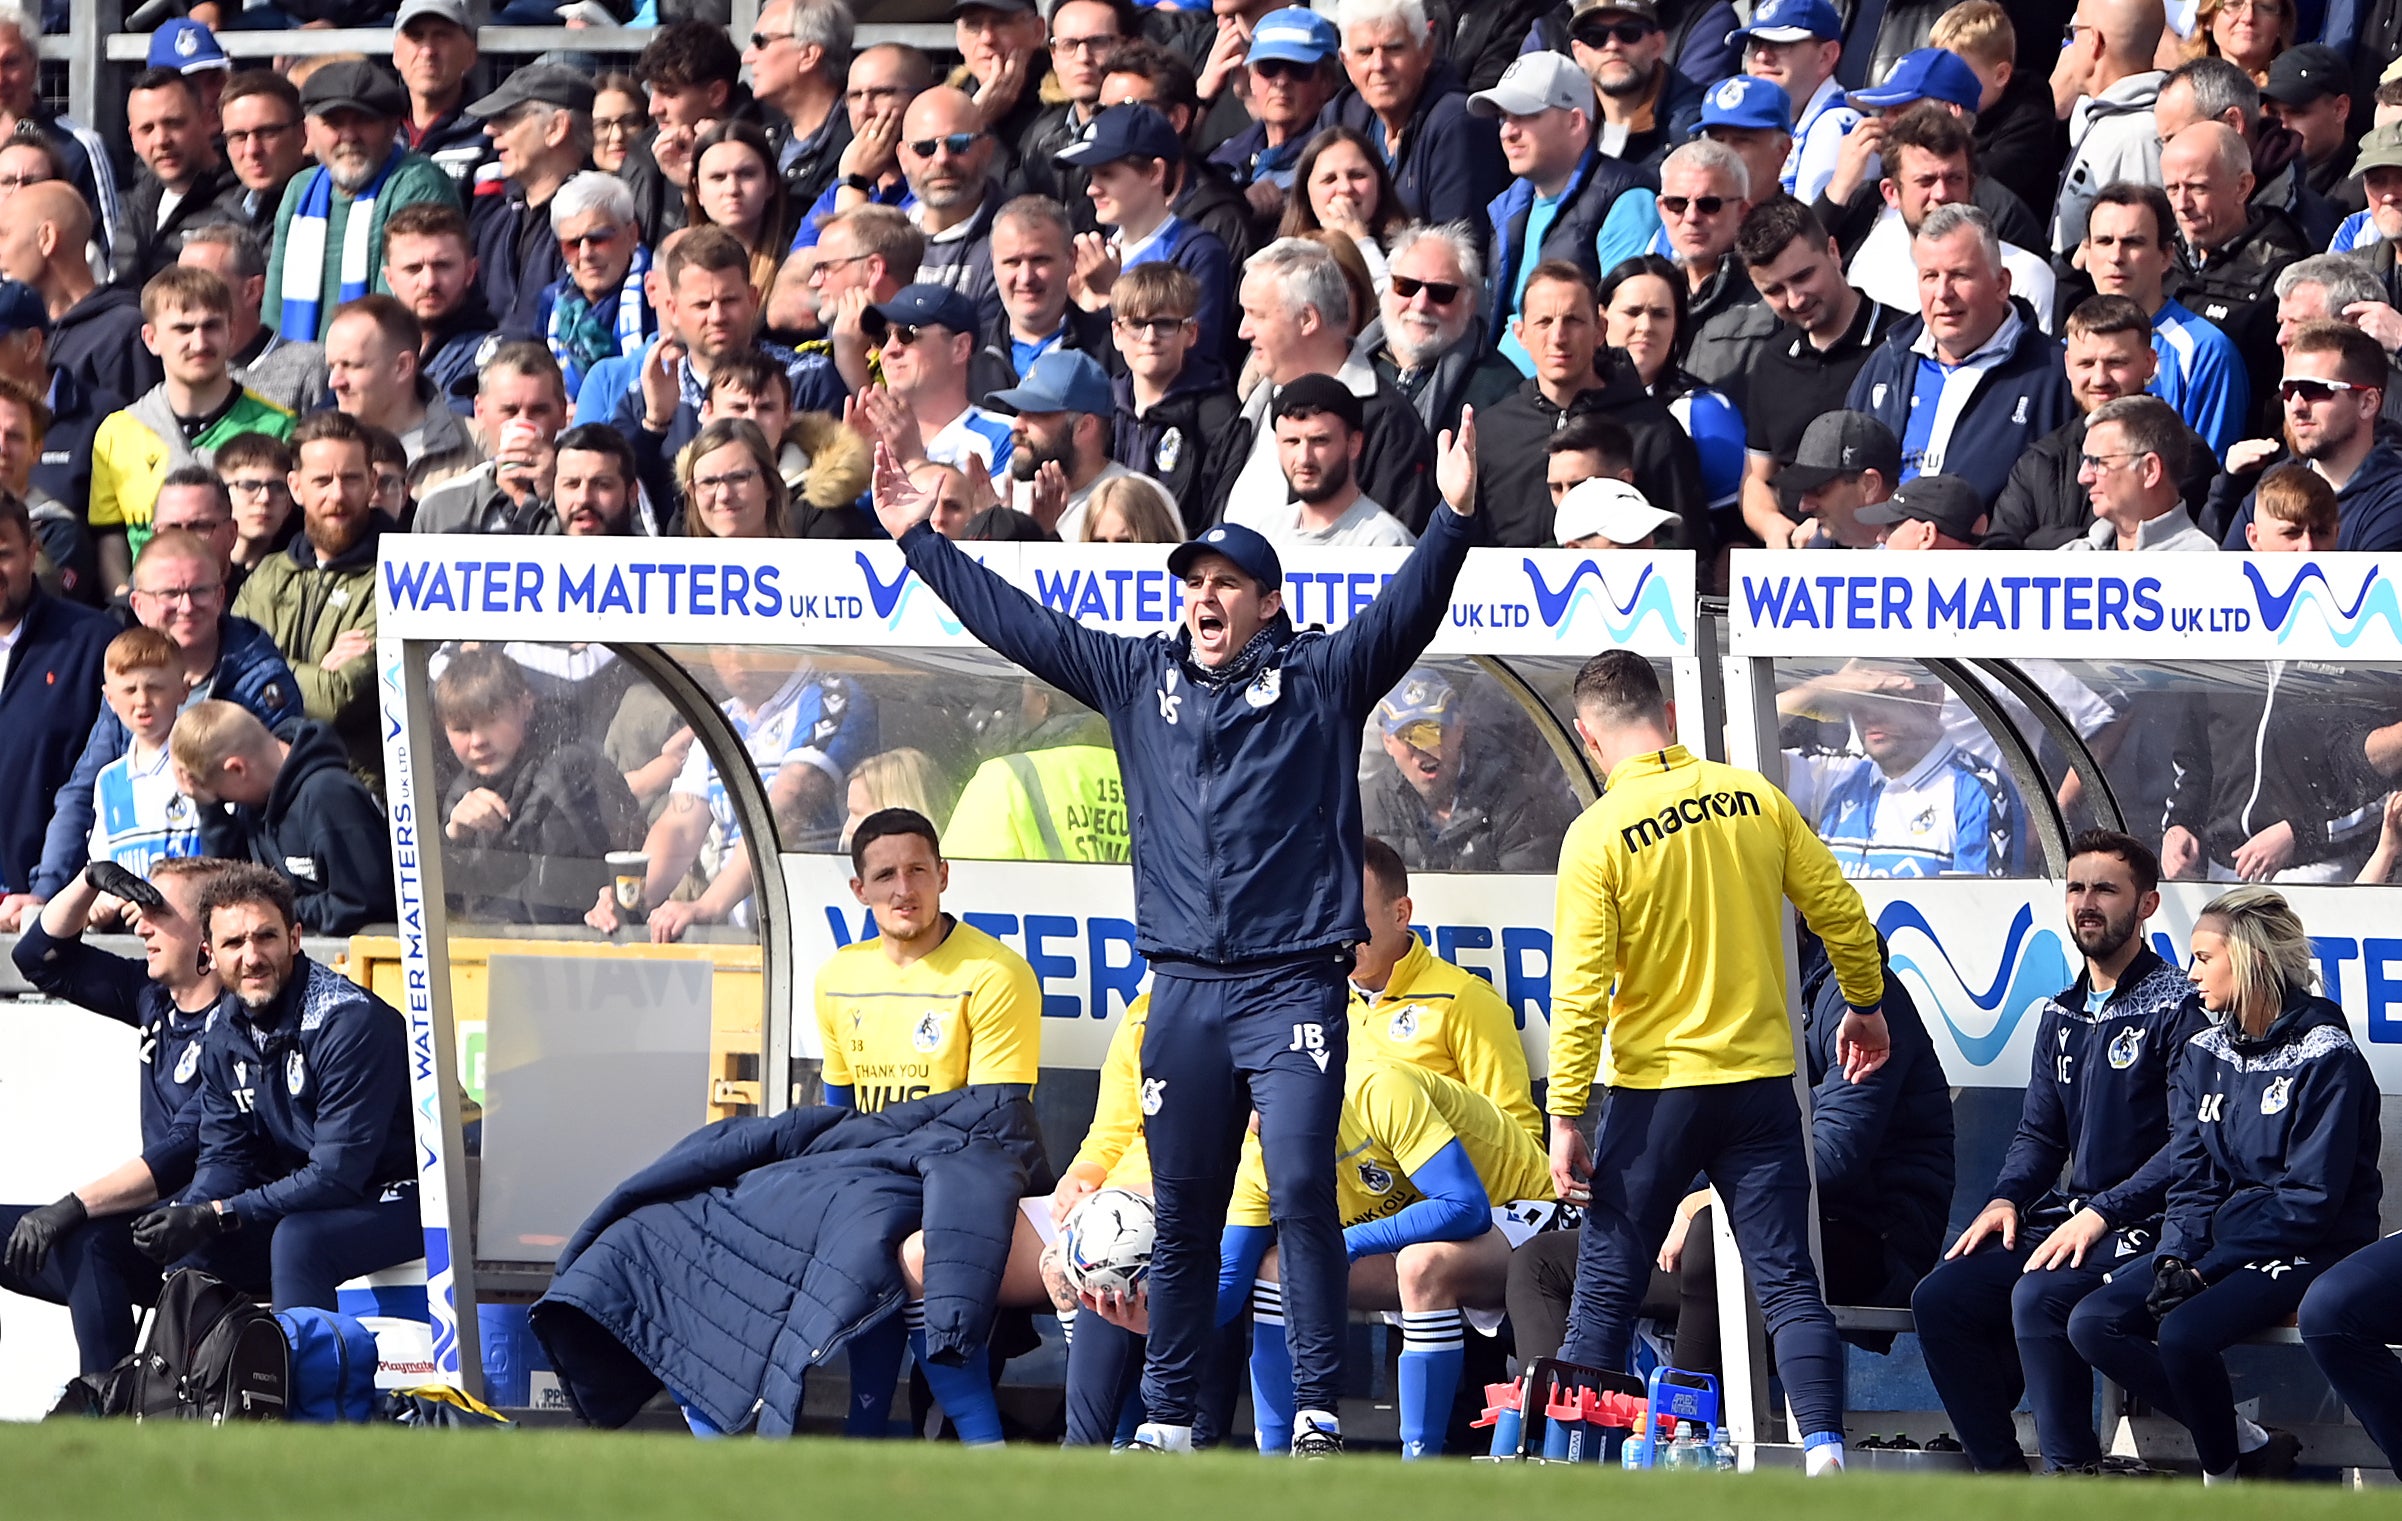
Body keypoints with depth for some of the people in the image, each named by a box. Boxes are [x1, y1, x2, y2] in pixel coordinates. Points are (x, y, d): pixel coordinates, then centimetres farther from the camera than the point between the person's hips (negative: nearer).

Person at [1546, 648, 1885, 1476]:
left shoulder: (1598, 834, -10)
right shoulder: (1753, 798, -1)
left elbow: (1580, 989, -13)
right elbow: (1840, 914, 4)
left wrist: (1564, 1117, -8)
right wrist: (1865, 1006, 22)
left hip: (1656, 1089, -3)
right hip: (1760, 1080, 3)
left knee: (1606, 1289, 6)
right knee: (1787, 1282, 3)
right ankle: (1826, 1454, -8)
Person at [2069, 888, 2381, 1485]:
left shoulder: (2326, 1058, -12)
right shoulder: (2204, 1054, 10)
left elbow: (2311, 1200, -16)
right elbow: (2190, 1181, 7)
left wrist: (2205, 1265, -19)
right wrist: (2176, 1257, -14)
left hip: (2306, 1254, -7)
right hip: (2215, 1246, 7)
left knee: (2183, 1333, -31)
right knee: (2092, 1324, -13)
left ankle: (2223, 1471, -6)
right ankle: (2246, 1446, -8)